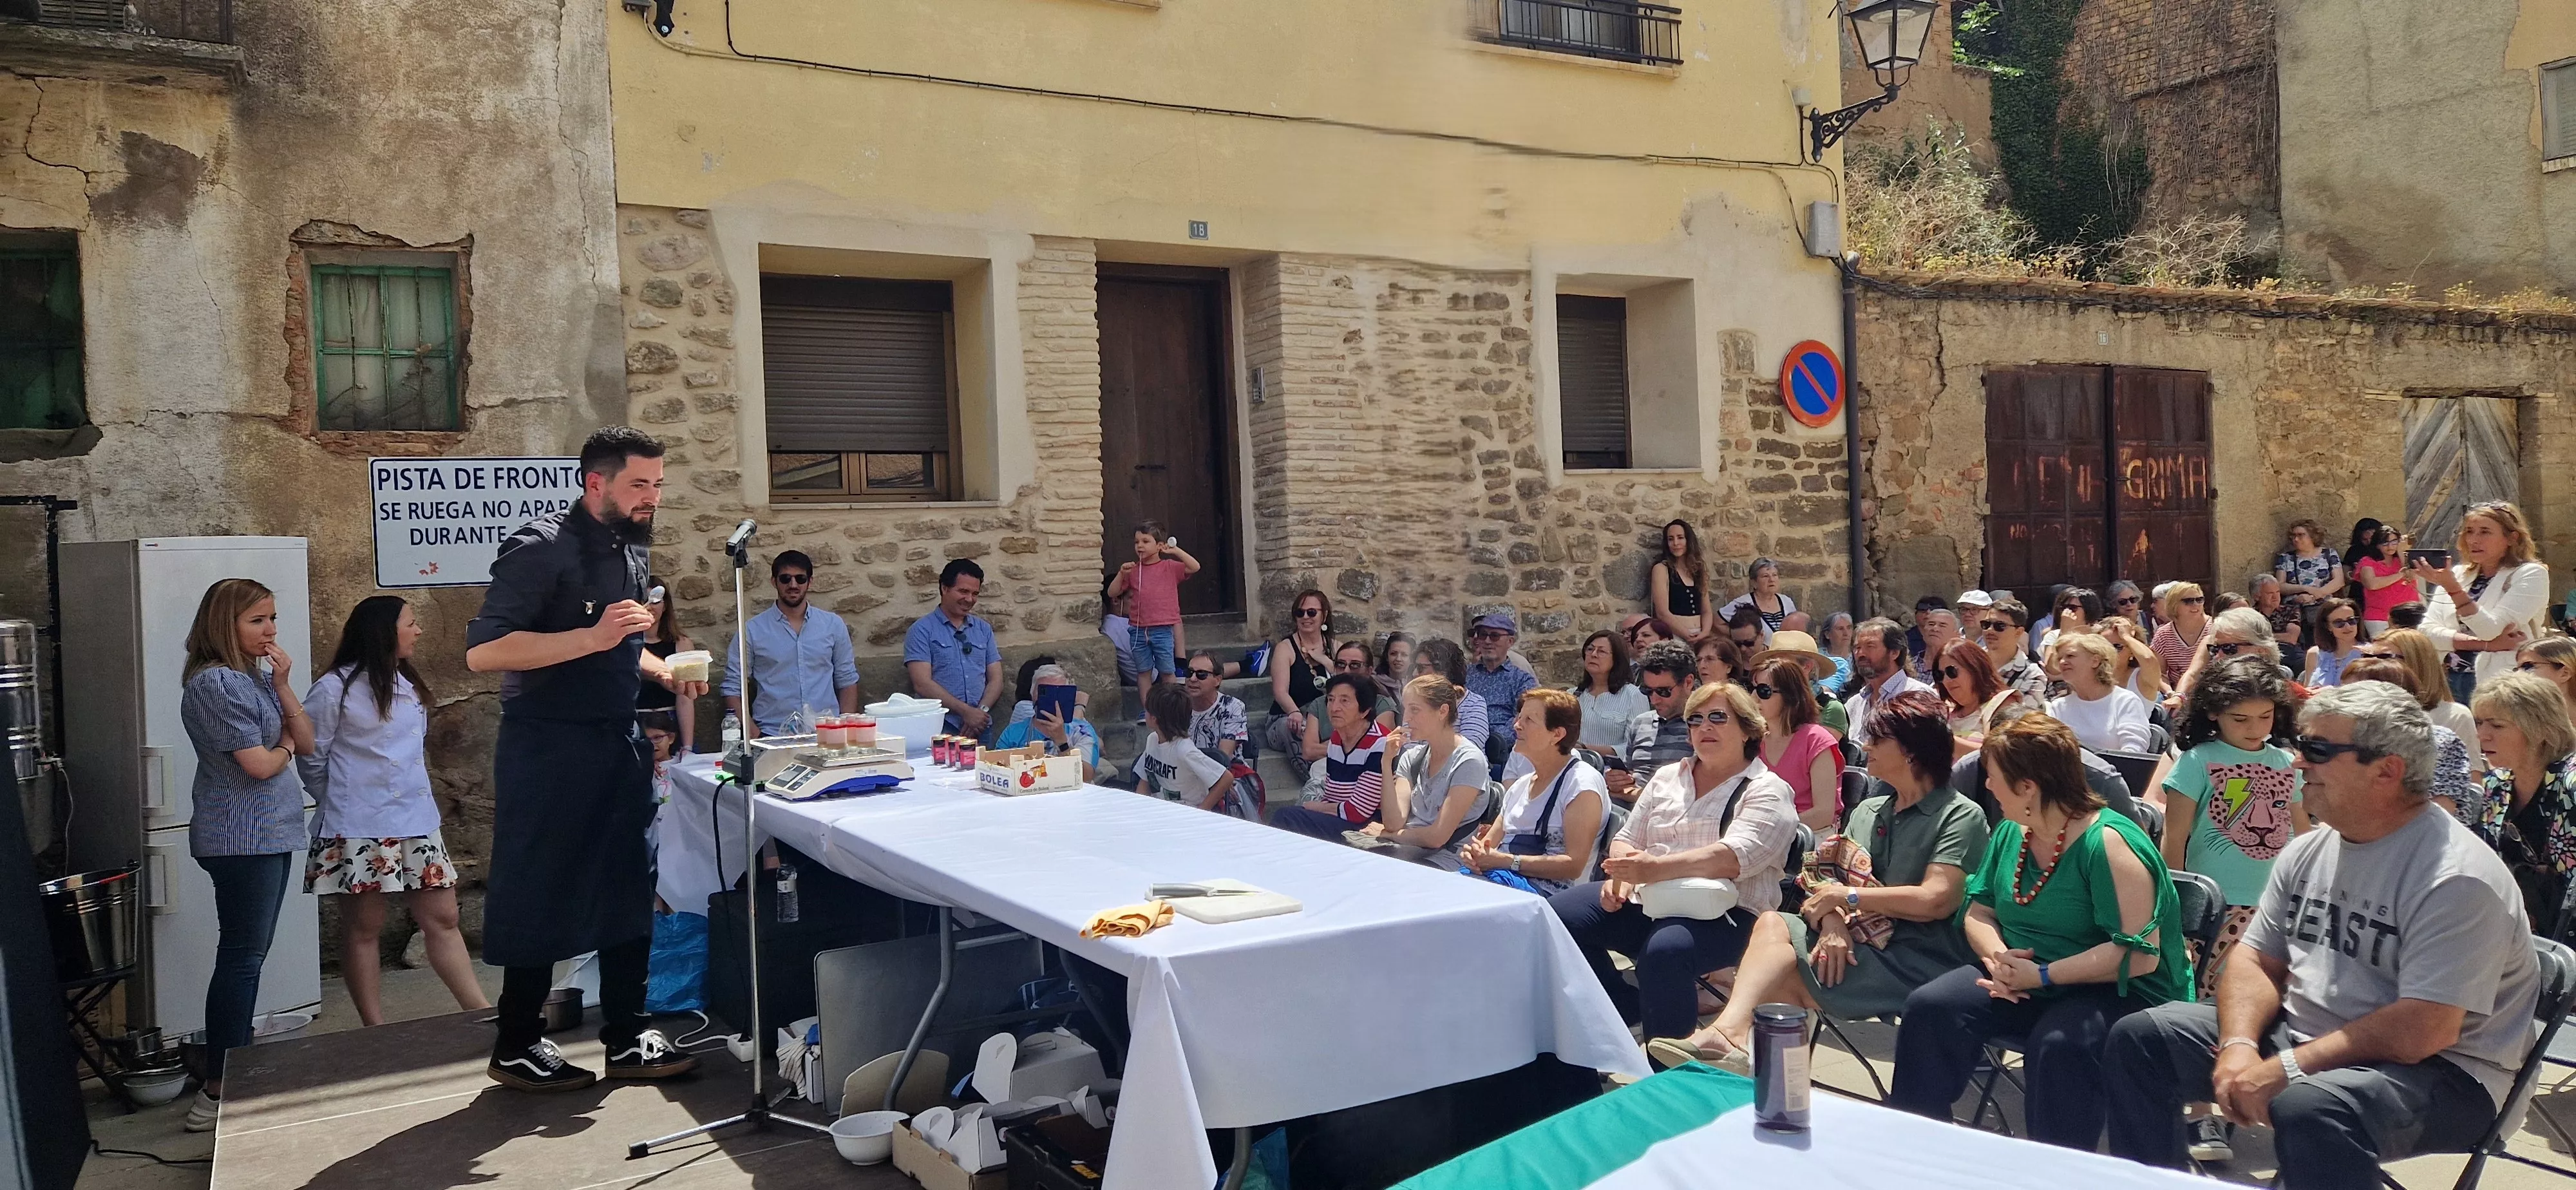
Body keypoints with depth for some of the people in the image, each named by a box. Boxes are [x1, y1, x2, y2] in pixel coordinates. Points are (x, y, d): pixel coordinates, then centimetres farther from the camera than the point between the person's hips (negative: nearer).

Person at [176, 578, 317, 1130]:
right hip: (241, 839, -9)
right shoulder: (215, 683, -14)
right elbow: (259, 764, -19)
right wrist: (284, 747, 2)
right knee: (241, 958, -7)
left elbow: (306, 743, 9)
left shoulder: (254, 678, 13)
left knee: (248, 956, 13)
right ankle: (218, 1093, -2)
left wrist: (283, 687, -3)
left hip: (270, 834, 9)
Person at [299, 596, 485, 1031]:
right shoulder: (334, 689, -7)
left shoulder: (408, 686, 14)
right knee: (364, 927, 3)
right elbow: (311, 758, -2)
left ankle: (483, 1012, 5)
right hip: (360, 829, -6)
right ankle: (376, 1028, 10)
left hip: (417, 822, 6)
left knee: (442, 918, 4)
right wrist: (340, 806, 9)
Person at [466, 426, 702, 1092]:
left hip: (619, 743, 8)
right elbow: (483, 652, -24)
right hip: (550, 749, -8)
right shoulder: (542, 548, -15)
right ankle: (517, 1048, 17)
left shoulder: (630, 549, 11)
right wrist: (594, 638, -29)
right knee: (540, 896, 2)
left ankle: (627, 1037, 19)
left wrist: (664, 673, 7)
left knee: (630, 888, 10)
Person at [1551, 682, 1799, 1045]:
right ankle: (1628, 1007, 3)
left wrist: (1658, 868, -32)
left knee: (1664, 949, -37)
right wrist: (1621, 873, -6)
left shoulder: (1767, 791, -1)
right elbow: (1628, 838, 19)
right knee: (1559, 915, -13)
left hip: (1724, 916, -6)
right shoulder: (1667, 777, 20)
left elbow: (1735, 858, -18)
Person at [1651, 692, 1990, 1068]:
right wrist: (1833, 923, -15)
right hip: (1859, 938, 6)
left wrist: (1846, 896, -10)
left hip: (1921, 957, -6)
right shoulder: (1868, 811, 20)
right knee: (1771, 924, -22)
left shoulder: (1961, 816, -4)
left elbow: (1936, 900, -17)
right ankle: (1731, 1031, -40)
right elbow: (1835, 881, 9)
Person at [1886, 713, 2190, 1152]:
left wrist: (2042, 975, -22)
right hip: (2019, 982, 7)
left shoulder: (2109, 844, -17)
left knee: (2058, 1044, -38)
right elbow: (1979, 912, 14)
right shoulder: (2010, 833, 7)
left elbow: (2139, 954, -23)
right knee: (1929, 1008, -17)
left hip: (2113, 992, -7)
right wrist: (1997, 956, -9)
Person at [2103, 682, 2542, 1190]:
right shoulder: (2308, 851, 5)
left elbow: (2421, 1032, -25)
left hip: (2430, 1072, -7)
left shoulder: (2456, 877, -20)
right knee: (2139, 1038, 0)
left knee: (2309, 1107, -39)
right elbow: (2257, 961, 8)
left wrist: (2284, 1071, -24)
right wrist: (2239, 1045, -13)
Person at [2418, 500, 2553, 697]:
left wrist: (2452, 587, -23)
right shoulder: (2458, 574, 13)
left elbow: (2490, 630, -13)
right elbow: (2429, 631, 2)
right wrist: (2485, 644, -10)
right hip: (2450, 684, 4)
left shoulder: (2531, 574, -1)